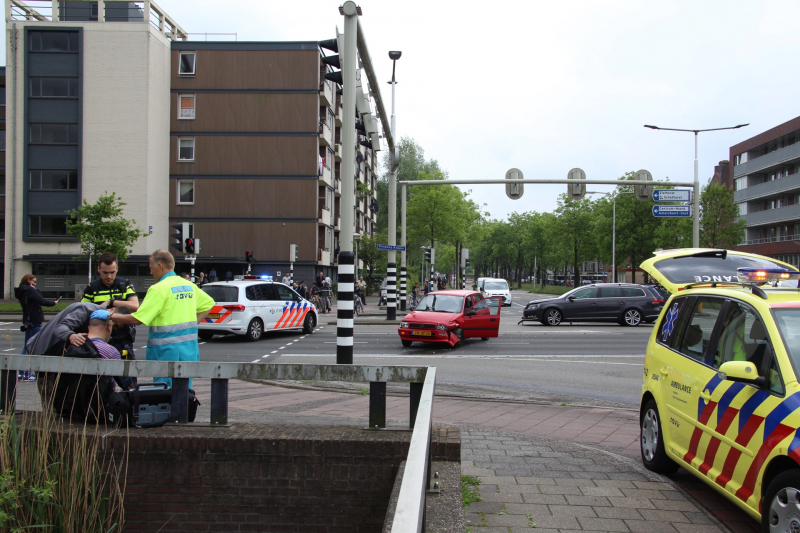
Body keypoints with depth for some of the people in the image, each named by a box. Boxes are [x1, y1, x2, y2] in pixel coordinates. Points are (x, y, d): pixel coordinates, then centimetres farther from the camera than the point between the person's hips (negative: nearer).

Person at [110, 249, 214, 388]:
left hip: (167, 350, -7)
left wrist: (113, 316, -1)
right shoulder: (189, 285, 9)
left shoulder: (159, 289, -13)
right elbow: (208, 303, 21)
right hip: (189, 348, 7)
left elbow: (137, 319, -16)